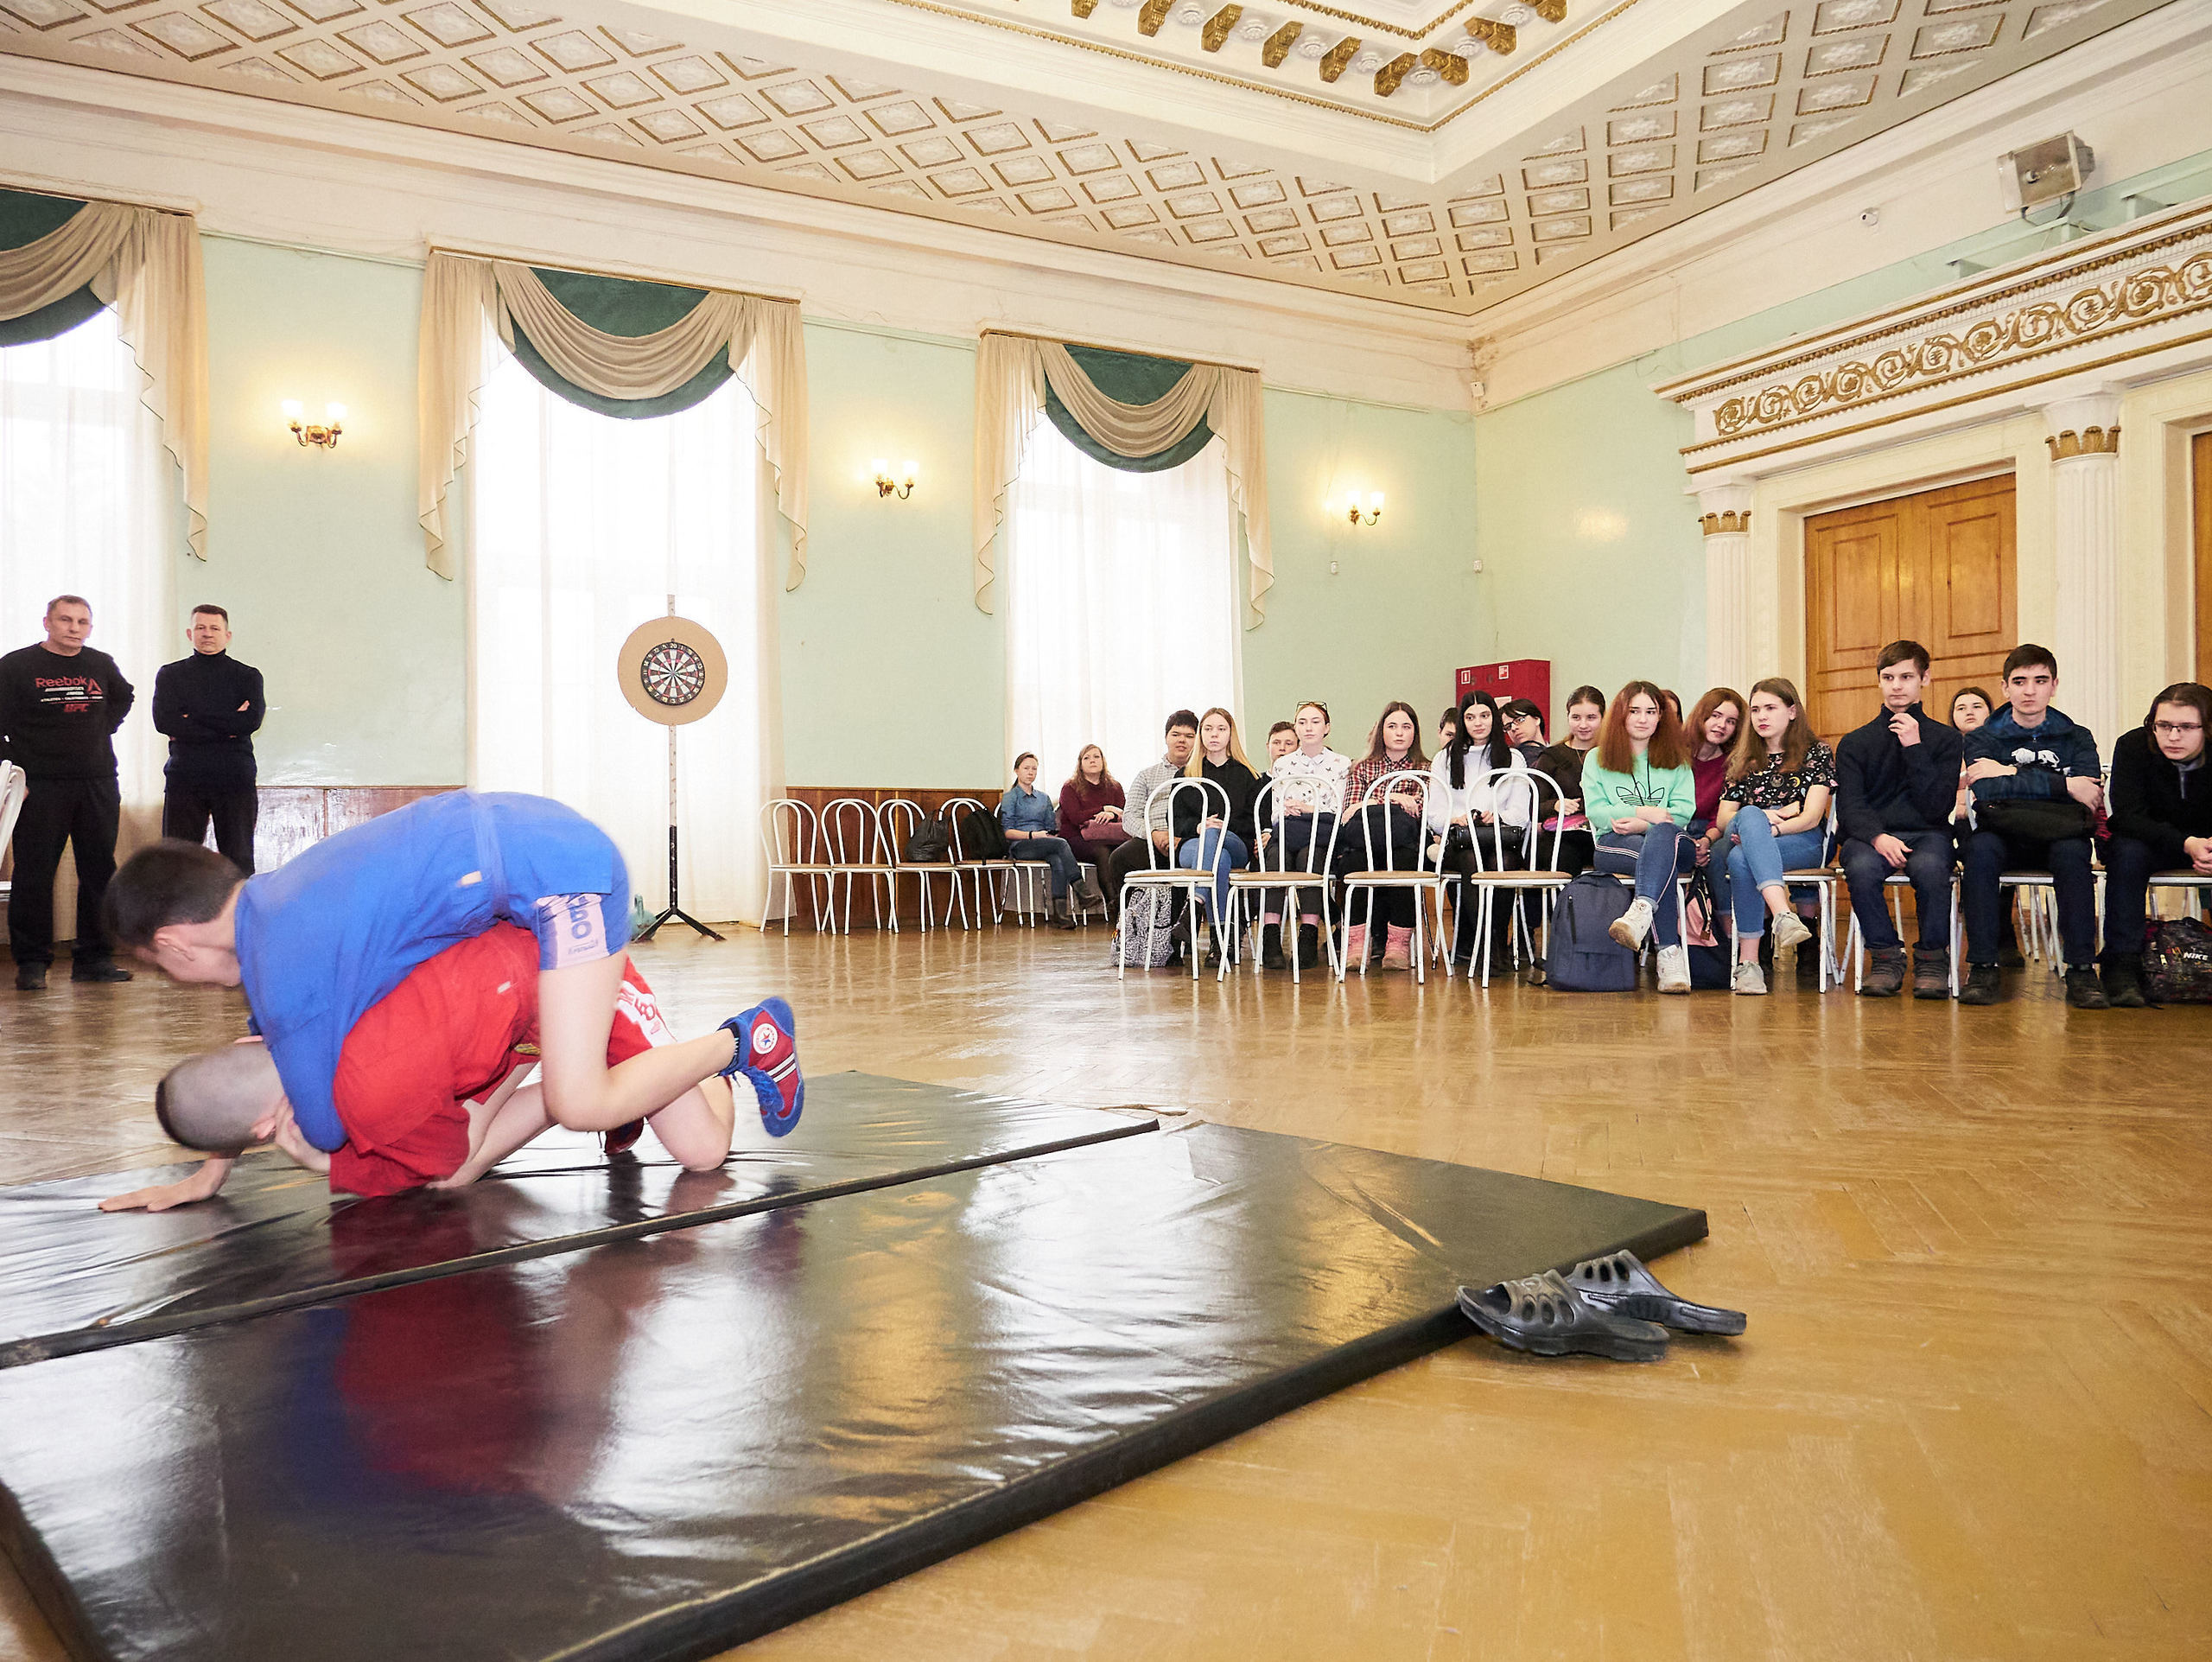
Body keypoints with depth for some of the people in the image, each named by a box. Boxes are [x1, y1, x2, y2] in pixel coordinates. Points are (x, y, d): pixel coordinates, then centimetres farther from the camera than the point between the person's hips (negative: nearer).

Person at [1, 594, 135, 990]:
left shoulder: (102, 665, 11)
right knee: (34, 874, -3)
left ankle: (93, 957, 12)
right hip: (40, 786, -4)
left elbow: (123, 698, 33)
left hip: (98, 785, 4)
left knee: (100, 872, 5)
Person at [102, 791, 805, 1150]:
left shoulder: (284, 978, -17)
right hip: (536, 837, 10)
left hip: (561, 866, -10)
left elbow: (325, 1129, -5)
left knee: (581, 1106, -17)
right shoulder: (271, 898, 9)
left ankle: (746, 1039, 1)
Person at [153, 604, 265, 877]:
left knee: (239, 862, -1)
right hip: (184, 779, 1)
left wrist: (191, 720, -7)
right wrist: (227, 727, -8)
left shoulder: (247, 676, 11)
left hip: (235, 780, -1)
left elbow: (251, 721, -8)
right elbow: (164, 720, -4)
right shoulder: (170, 675, 13)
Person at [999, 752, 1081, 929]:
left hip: (1044, 845, 4)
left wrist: (1052, 835, -2)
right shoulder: (1010, 797, 9)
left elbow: (1051, 827, 23)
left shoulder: (1044, 798, 25)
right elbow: (1007, 831, -1)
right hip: (1018, 847, -4)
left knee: (1057, 861, -35)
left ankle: (1060, 913, -44)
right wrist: (1032, 835, -16)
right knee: (1061, 843, -33)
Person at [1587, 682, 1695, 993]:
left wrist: (1641, 824, -12)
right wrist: (1643, 811, -10)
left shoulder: (1676, 760, 21)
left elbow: (1683, 812, 5)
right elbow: (1596, 812, 4)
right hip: (1614, 845, -1)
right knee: (1662, 859, -38)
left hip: (1672, 840, 1)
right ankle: (1671, 953, -50)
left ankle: (1642, 910, -61)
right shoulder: (1597, 759, 18)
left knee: (1662, 834, -40)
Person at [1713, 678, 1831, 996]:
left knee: (1741, 860, -37)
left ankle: (1747, 962, -43)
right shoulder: (1743, 762, 22)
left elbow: (1811, 817, -4)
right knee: (1749, 815, -37)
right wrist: (1761, 818, -11)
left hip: (1804, 843, -3)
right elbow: (1723, 820, 10)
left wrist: (1769, 828, -22)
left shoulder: (1816, 753, 11)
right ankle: (1783, 915, -54)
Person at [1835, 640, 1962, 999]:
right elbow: (1849, 807, -2)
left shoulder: (1945, 739, 9)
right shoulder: (1854, 743, 11)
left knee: (1929, 866, -37)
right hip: (1869, 835, 1)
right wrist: (1878, 837, -22)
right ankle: (1885, 956, -13)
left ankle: (1932, 959, -14)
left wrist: (1914, 748, -9)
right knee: (1861, 867, -36)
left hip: (1926, 834, 0)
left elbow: (1935, 807, -3)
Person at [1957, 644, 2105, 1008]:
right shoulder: (1982, 739, 10)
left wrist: (2011, 776, -10)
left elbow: (2090, 794, -7)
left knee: (2072, 852, -35)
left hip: (2058, 838, 1)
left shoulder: (2077, 738, 13)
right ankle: (1982, 968, -31)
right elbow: (1985, 791, -12)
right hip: (2002, 838, 0)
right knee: (1980, 848, -35)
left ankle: (2081, 970, -29)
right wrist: (2063, 785, -13)